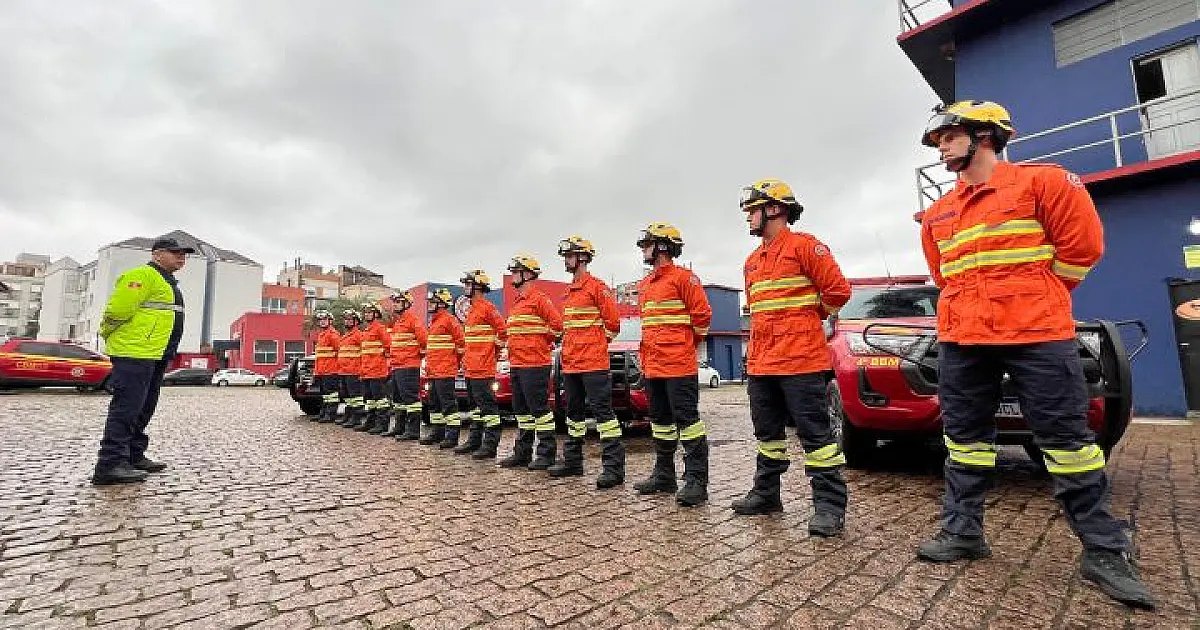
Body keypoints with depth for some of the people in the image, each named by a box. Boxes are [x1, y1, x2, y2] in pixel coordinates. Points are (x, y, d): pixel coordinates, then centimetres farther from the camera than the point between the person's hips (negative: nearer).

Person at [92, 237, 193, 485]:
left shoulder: (167, 281, 23)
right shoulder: (143, 275, -10)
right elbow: (118, 309, -17)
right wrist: (109, 334, -3)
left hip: (155, 356, 10)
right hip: (135, 353, -10)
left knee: (143, 409, 14)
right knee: (126, 408, -10)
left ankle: (134, 457, 23)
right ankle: (110, 465, -7)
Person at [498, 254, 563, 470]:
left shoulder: (539, 298, -9)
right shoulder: (517, 302, 19)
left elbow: (558, 324, -15)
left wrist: (542, 343, -4)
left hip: (535, 365, -10)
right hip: (516, 365, 10)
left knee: (540, 408, -4)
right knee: (521, 410, 14)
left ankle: (547, 453, 5)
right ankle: (522, 452, 24)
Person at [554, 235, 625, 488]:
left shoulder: (597, 286, -8)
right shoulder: (569, 291, 18)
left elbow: (612, 321, -10)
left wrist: (596, 344, -2)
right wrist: (571, 347, 17)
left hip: (593, 363, -9)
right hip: (570, 363, 9)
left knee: (602, 410, -8)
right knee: (574, 412, 16)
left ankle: (614, 466, -3)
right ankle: (572, 461, 28)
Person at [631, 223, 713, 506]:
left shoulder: (683, 277, -7)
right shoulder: (644, 285, 18)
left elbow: (702, 315, -9)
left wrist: (687, 344, 2)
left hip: (679, 366, -9)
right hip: (652, 366, 9)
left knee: (687, 419, -6)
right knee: (661, 421, 14)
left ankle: (696, 480, 2)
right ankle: (664, 476, 26)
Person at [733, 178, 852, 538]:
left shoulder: (804, 246, -5)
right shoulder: (752, 261, 18)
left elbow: (838, 290, -7)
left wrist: (807, 319, 4)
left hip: (801, 361, -8)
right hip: (760, 363, 8)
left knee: (815, 433, -3)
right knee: (768, 433, 16)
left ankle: (830, 506, 7)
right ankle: (766, 494, 28)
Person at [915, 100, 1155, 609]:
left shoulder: (1042, 181, 1)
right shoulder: (937, 214, 15)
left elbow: (1083, 243, 0)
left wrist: (1034, 299, 6)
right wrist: (978, 305, 16)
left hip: (1037, 336, -4)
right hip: (961, 342, 5)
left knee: (1067, 440, 2)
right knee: (964, 440, 8)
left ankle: (1104, 551, 18)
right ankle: (962, 531, 19)